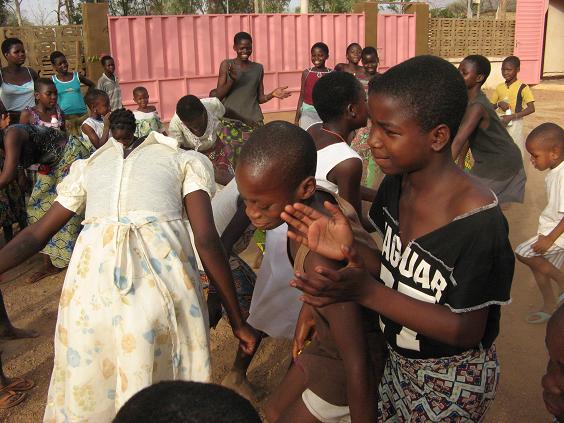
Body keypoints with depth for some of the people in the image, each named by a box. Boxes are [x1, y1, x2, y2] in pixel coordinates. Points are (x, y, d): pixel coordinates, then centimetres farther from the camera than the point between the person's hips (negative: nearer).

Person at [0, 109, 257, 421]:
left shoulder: (86, 166, 25)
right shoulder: (184, 160, 17)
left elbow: (35, 236, 23)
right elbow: (206, 241, 6)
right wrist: (237, 320, 9)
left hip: (90, 283, 3)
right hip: (163, 278, -2)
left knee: (87, 394, 20)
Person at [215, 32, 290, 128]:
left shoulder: (258, 68, 10)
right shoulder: (227, 65, 3)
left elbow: (260, 98, 13)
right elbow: (219, 95, -2)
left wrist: (272, 94, -7)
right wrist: (231, 79, -16)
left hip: (253, 119, 2)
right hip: (230, 118, -2)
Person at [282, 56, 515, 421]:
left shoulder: (478, 222, -31)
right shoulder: (397, 184, -10)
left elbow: (467, 332, -24)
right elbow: (397, 272, -1)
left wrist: (368, 292, -34)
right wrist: (352, 250, -23)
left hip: (452, 381, -6)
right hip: (400, 361, 6)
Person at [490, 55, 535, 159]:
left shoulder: (522, 87, -9)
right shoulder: (499, 87, 6)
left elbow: (531, 108, -15)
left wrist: (512, 117, -23)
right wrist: (499, 104, -11)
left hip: (515, 124, -5)